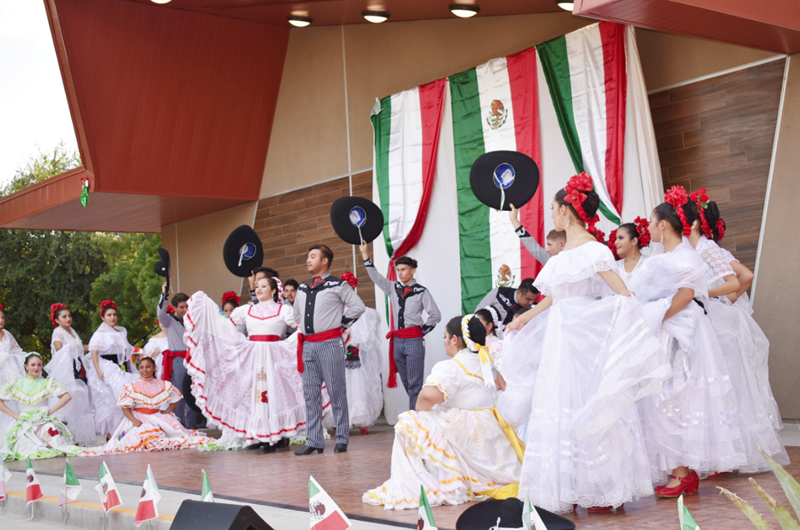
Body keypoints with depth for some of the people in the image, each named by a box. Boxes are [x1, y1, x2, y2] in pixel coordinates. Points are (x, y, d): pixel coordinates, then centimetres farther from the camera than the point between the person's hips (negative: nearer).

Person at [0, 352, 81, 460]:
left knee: (52, 431, -35)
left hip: (45, 422, -1)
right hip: (24, 423, 1)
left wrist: (51, 410, -6)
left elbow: (66, 396, 2)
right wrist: (14, 414, -3)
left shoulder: (47, 383, 9)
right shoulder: (16, 385, 10)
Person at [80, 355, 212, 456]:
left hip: (157, 417, 2)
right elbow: (125, 407, -4)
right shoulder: (133, 387, 2)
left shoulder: (163, 385, 9)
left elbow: (175, 400, 16)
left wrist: (166, 412, 0)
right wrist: (134, 421, -20)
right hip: (138, 418, -2)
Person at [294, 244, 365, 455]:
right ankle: (314, 441, 10)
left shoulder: (337, 285, -3)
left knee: (336, 391, -1)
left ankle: (342, 439, 7)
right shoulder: (302, 289, 16)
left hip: (330, 344, -6)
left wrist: (341, 323, -5)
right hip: (307, 345, 6)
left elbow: (358, 306, -8)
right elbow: (297, 312, 32)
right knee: (310, 392, 5)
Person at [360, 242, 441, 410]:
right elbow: (375, 276, 8)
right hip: (397, 339, 5)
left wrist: (423, 330, -1)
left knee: (414, 384, -5)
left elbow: (435, 315, -3)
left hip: (414, 339, -5)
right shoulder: (393, 287, 11)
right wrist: (365, 254, 3)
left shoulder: (421, 291, -2)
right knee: (406, 383, 9)